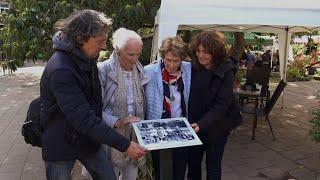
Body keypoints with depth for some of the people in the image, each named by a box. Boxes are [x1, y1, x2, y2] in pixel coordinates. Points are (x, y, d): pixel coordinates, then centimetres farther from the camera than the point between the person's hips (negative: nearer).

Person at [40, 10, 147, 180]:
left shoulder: (87, 58, -1)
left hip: (88, 138, 7)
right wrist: (125, 145, -30)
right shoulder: (60, 70, -30)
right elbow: (84, 120, -33)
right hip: (61, 145, -7)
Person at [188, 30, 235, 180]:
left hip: (215, 128, -3)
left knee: (213, 168, 13)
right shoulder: (193, 67, -5)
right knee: (192, 164, 16)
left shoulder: (226, 72, -15)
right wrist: (191, 123, -9)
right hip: (193, 126, 3)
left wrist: (202, 124, -30)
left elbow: (222, 105, -19)